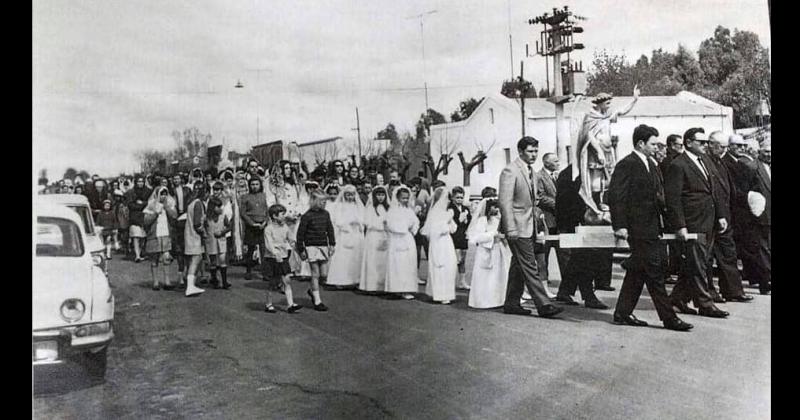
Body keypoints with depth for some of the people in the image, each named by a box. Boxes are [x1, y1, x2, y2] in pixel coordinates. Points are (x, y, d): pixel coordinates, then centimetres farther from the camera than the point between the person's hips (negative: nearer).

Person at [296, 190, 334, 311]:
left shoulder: (326, 214, 7)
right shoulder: (307, 216, -9)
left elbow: (330, 229, 15)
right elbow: (300, 233, -6)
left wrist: (332, 244, 8)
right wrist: (301, 250, -6)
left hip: (323, 246, 5)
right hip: (312, 247, -5)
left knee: (324, 274, 5)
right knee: (315, 274, -2)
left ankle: (312, 290, 33)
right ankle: (317, 302, 5)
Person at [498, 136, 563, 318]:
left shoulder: (531, 170, 16)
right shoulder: (510, 171, -12)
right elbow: (504, 201, -18)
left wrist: (537, 226, 18)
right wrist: (511, 230, -22)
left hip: (528, 227, 9)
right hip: (517, 227, -9)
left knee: (519, 265, 12)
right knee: (529, 266, -8)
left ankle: (512, 303, 20)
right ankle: (543, 305, -6)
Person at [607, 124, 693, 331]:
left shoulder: (651, 164, 17)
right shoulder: (626, 165, -12)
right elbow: (615, 196, -17)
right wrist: (620, 226, -20)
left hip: (650, 227, 10)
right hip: (638, 228, -10)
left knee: (637, 272, 13)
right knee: (654, 273, -5)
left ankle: (623, 313, 21)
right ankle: (668, 318, 1)